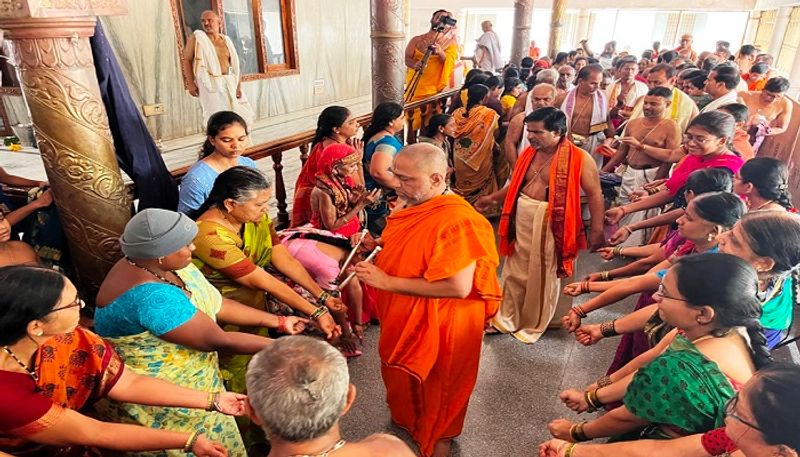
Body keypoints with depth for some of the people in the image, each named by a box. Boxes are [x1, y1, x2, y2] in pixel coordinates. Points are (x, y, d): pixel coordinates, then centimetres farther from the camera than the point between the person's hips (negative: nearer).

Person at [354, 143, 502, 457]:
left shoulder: (456, 220, -30)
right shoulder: (418, 206, -3)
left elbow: (459, 287, -34)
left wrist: (388, 282, -30)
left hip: (437, 324, -8)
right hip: (404, 315, 8)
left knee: (434, 386, 17)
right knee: (403, 377, 29)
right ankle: (406, 420, 57)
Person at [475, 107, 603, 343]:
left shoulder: (579, 158, -12)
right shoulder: (529, 153, 5)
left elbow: (595, 194, -10)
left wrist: (597, 230, -12)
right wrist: (493, 198, 17)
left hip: (550, 223, -5)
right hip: (522, 218, 5)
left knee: (542, 276, 11)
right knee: (515, 271, 16)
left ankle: (533, 326, 31)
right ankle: (507, 318, 35)